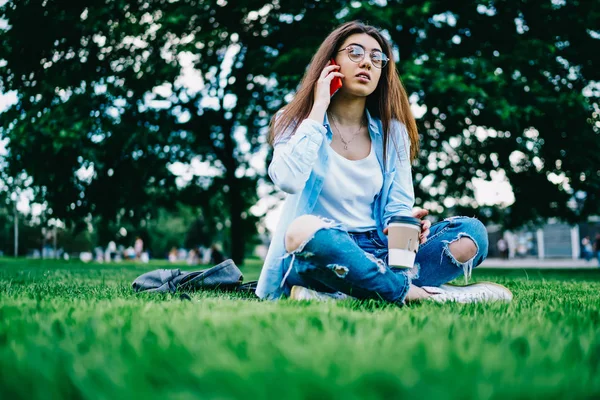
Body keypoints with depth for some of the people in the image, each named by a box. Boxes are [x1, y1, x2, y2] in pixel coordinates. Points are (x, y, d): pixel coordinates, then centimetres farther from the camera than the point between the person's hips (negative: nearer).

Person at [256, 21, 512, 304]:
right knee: (303, 229, -39)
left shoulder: (392, 131, 10)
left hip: (378, 254, 4)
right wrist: (318, 109, -13)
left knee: (471, 232, -17)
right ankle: (419, 294, -26)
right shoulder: (295, 121, 1)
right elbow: (288, 180, -20)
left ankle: (339, 295, -30)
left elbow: (397, 207, 6)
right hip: (315, 252, -4)